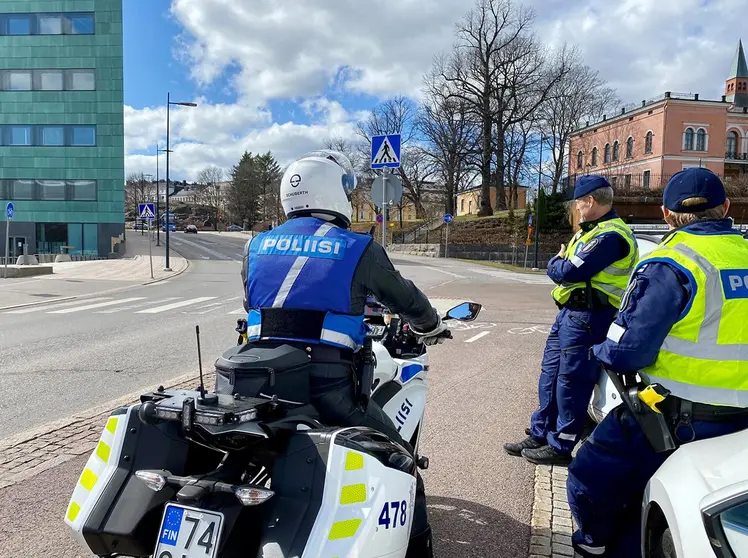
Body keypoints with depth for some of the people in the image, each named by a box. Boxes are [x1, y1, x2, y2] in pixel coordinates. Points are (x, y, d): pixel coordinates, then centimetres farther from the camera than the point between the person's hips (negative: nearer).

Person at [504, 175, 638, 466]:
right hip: (570, 312, 11)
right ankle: (540, 434, 26)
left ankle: (560, 446, 8)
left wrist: (555, 263, -2)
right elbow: (563, 269, 19)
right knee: (550, 375, 15)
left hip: (587, 318, -11)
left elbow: (569, 272, -22)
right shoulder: (592, 230, 17)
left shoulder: (610, 236, -18)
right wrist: (560, 262, -2)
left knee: (571, 381, -3)